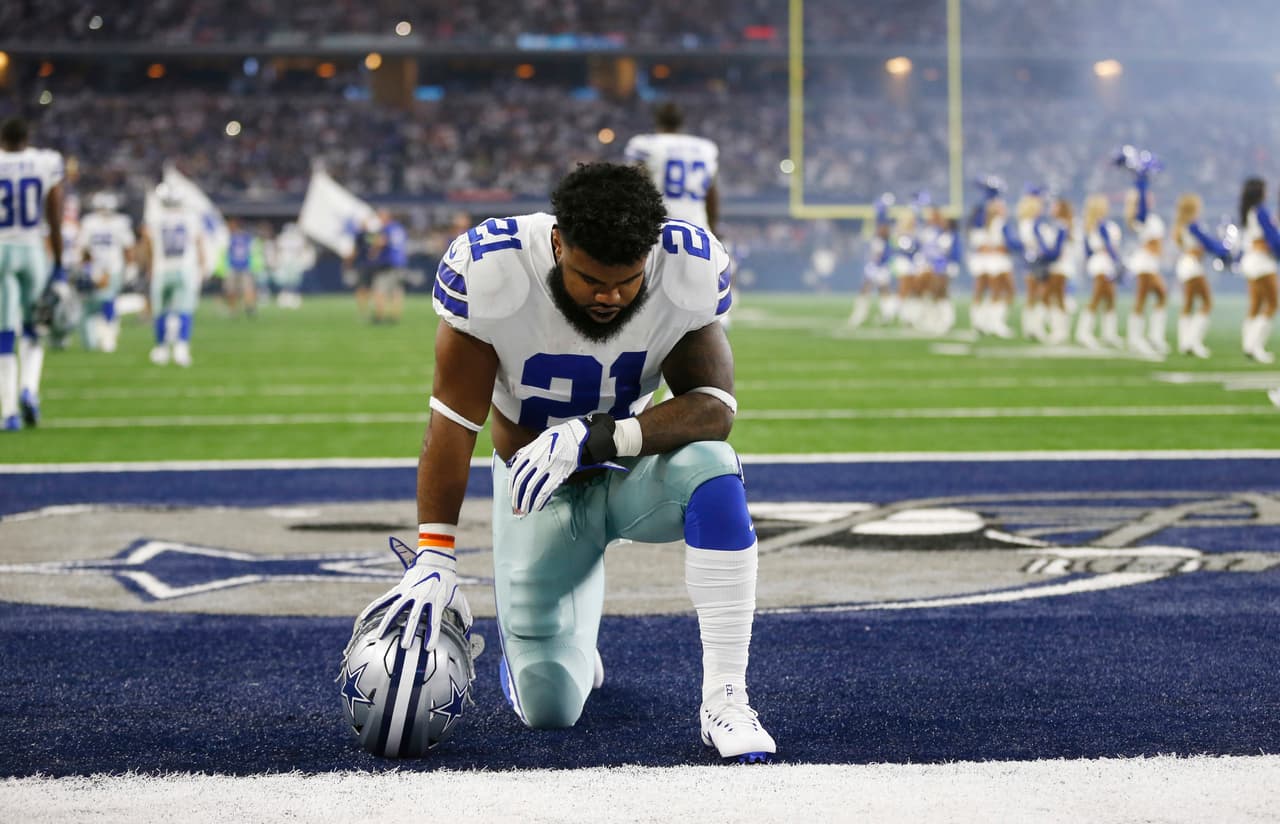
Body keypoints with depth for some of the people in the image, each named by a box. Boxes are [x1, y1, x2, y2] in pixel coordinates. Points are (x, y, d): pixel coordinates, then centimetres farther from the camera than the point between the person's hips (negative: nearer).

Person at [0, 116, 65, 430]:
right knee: (32, 329, 19)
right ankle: (29, 389, -4)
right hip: (34, 251, 1)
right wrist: (58, 268, 5)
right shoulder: (46, 164, -2)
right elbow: (55, 221, -1)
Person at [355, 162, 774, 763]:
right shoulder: (488, 269, -28)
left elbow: (714, 406, -25)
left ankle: (724, 697, -27)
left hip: (636, 471, 1)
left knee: (711, 466, -35)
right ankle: (545, 638, 31)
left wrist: (593, 437, -39)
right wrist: (433, 557, -23)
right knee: (549, 707, -8)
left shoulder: (691, 269, -24)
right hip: (540, 487, -1)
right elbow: (454, 419, -21)